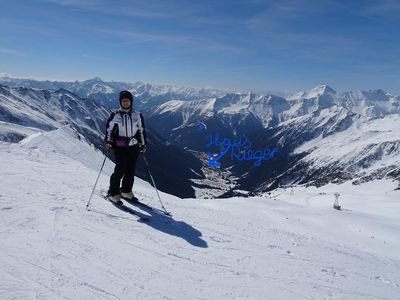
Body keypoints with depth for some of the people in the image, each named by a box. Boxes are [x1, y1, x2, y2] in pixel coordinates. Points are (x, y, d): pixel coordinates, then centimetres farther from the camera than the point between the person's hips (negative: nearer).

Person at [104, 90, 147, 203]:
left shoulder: (137, 115, 7)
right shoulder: (115, 115, 1)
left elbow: (142, 131, 13)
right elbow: (109, 128, 8)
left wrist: (143, 145, 10)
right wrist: (108, 141, -5)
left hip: (133, 146, 3)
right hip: (119, 146, -3)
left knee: (131, 169, 5)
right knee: (120, 169, -9)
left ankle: (126, 191, 23)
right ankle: (113, 193, 6)